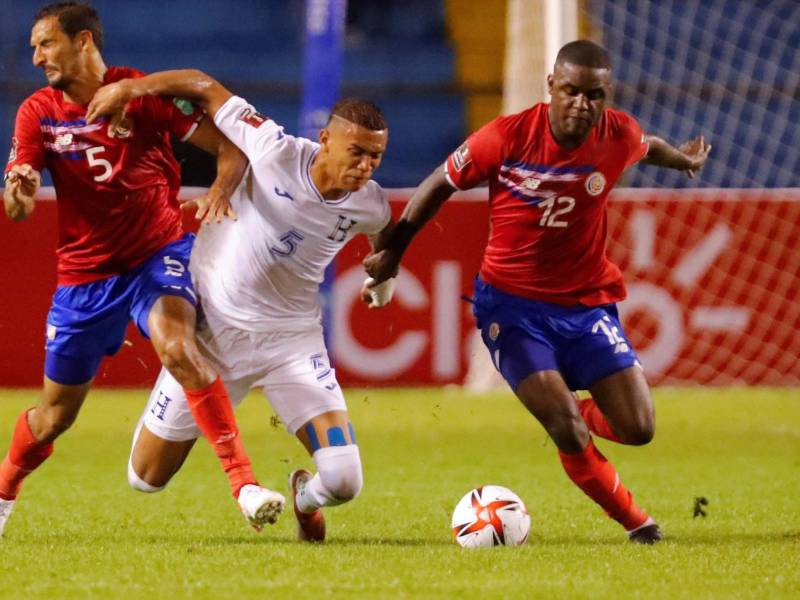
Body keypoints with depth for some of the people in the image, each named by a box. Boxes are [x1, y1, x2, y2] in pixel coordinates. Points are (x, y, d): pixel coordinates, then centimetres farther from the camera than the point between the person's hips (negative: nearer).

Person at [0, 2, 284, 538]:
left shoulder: (144, 93, -8)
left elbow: (232, 142, -6)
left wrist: (221, 189, -27)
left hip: (158, 254, -3)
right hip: (84, 275, 3)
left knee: (176, 347, -33)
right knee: (55, 415, 9)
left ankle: (245, 483, -35)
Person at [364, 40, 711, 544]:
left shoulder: (620, 135, -9)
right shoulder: (507, 137, -17)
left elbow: (649, 145, 17)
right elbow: (440, 184, -3)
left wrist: (686, 160, 38)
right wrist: (393, 249, 3)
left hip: (588, 302, 3)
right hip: (512, 303, -3)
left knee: (639, 429, -6)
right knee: (568, 434, -17)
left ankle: (573, 414, 28)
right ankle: (634, 520, 8)